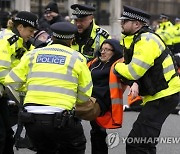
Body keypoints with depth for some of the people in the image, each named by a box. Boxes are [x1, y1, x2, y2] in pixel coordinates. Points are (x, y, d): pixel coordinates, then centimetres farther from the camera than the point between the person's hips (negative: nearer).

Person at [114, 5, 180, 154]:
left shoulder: (146, 41, -20)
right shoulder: (138, 39, 13)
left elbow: (133, 71, -25)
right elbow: (136, 70, 13)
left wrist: (116, 67, -6)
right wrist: (135, 84, -10)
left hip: (164, 96, -11)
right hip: (159, 95, 11)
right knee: (145, 142, 22)